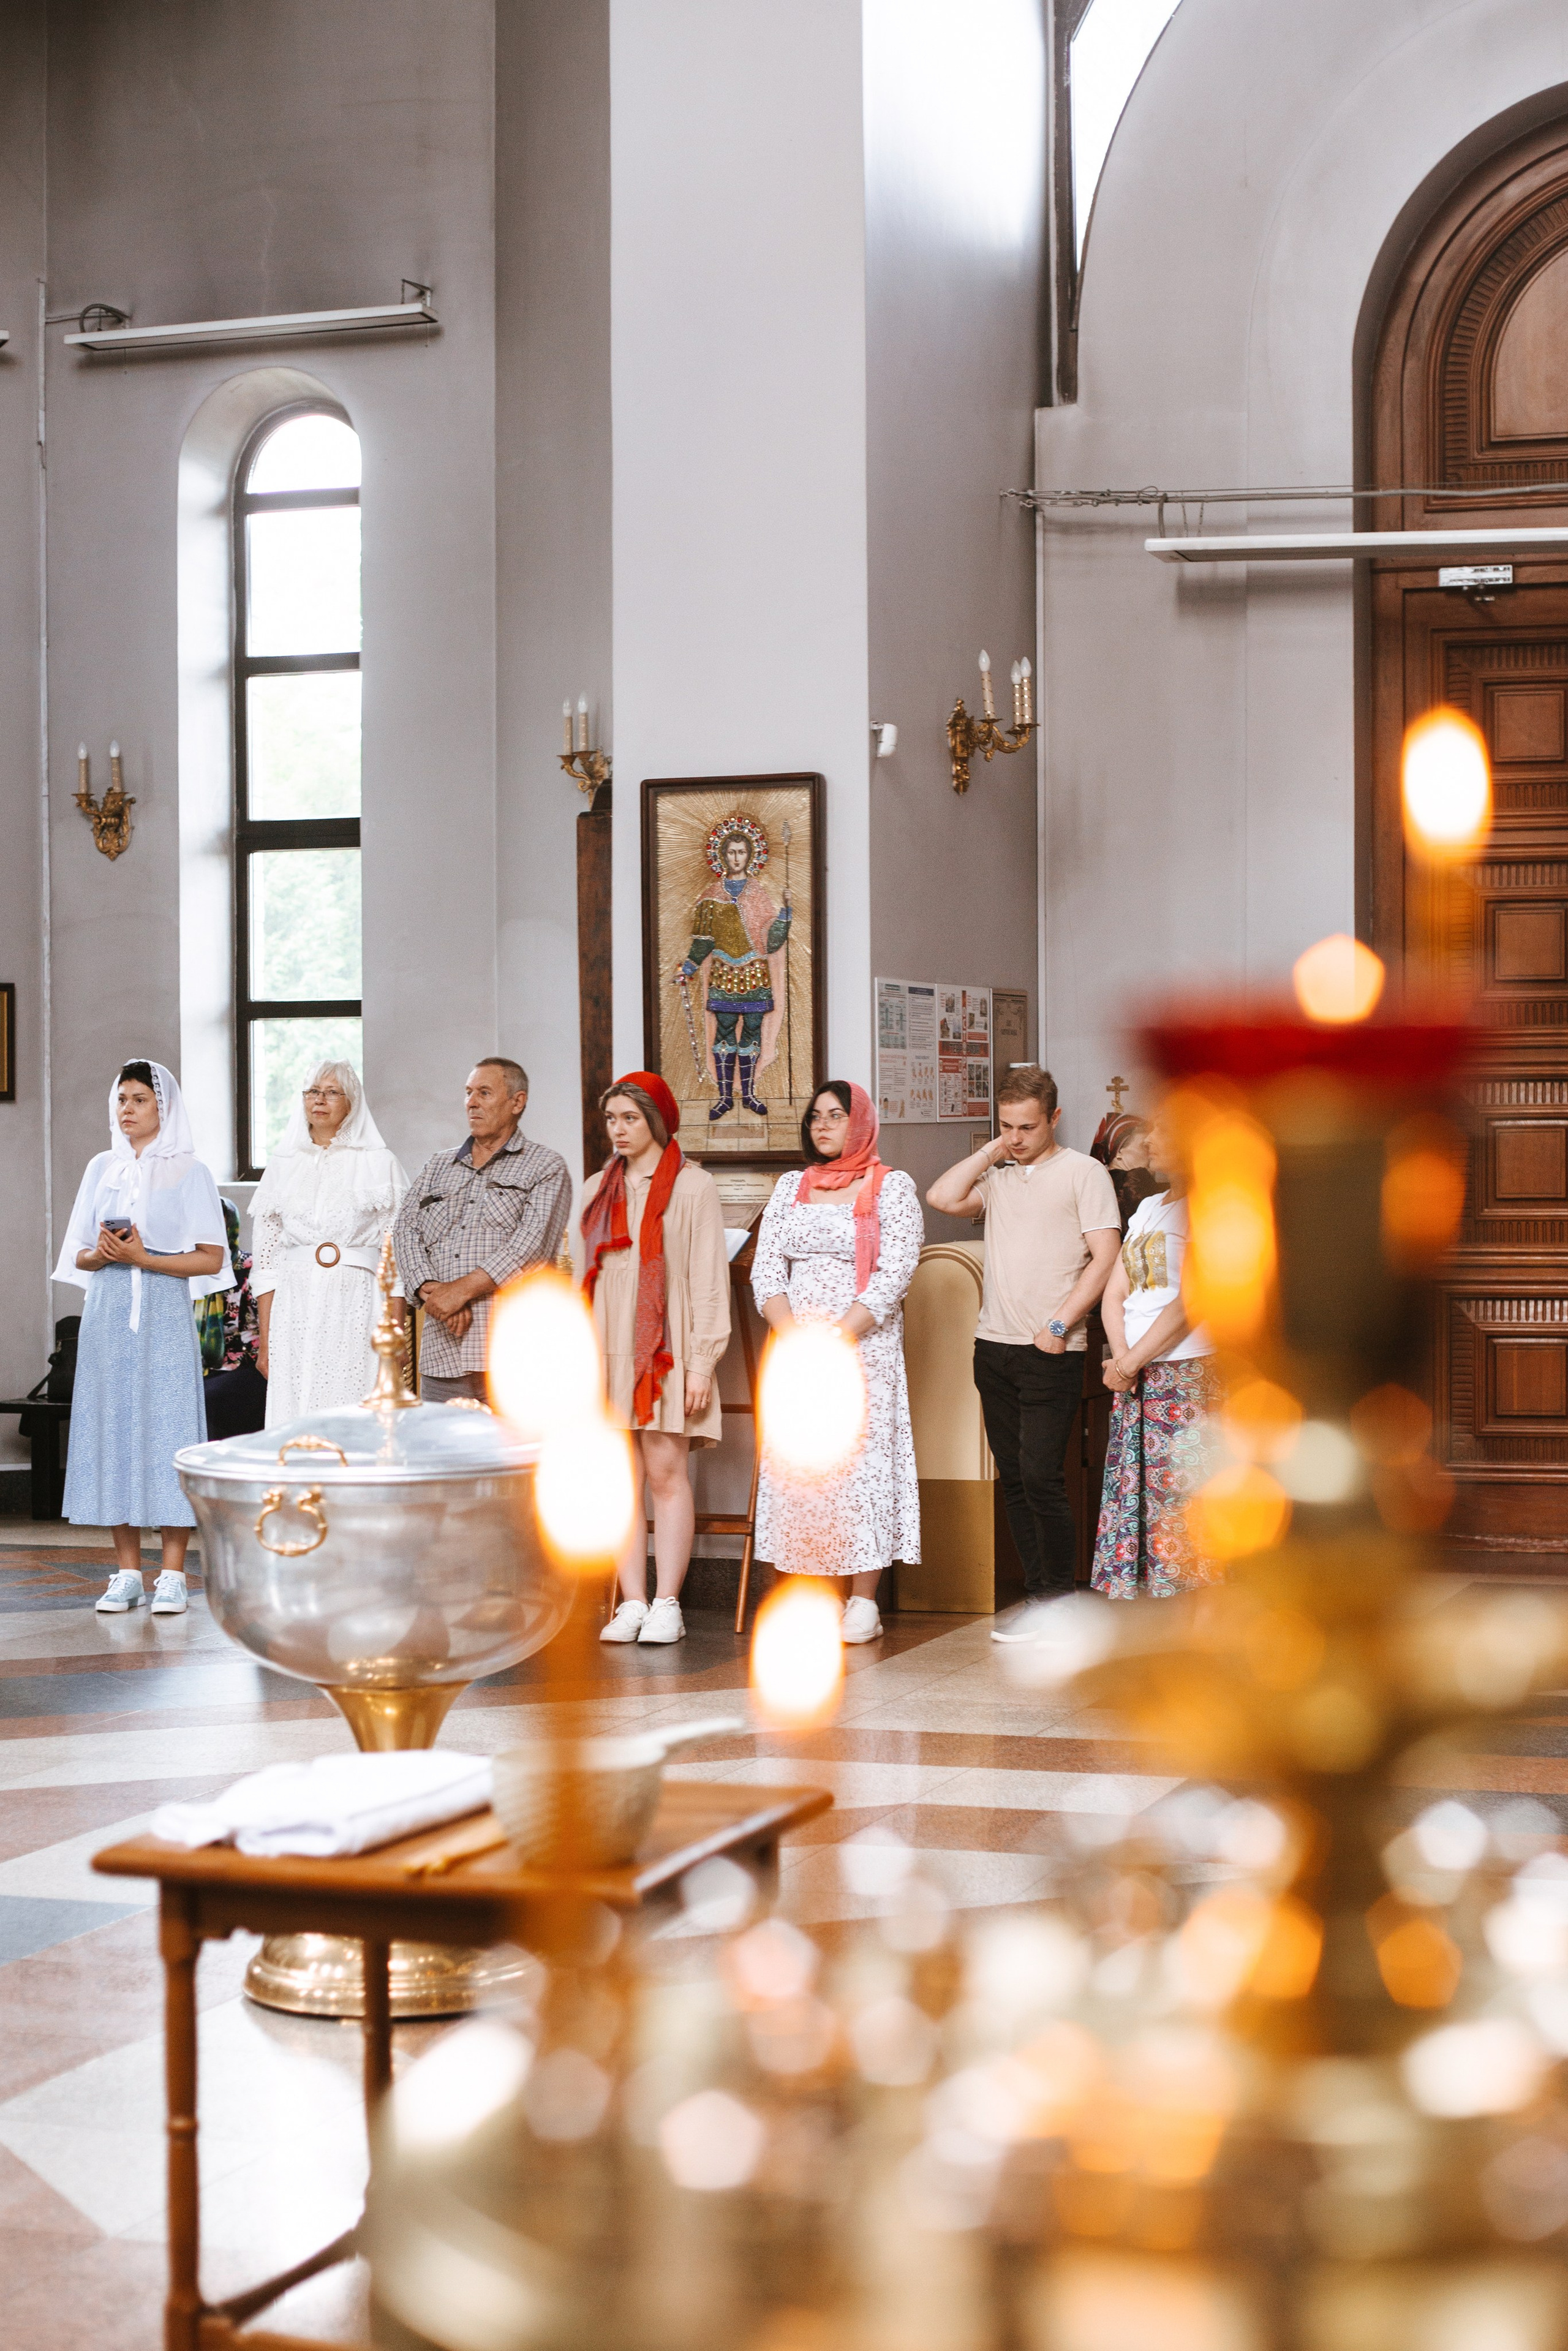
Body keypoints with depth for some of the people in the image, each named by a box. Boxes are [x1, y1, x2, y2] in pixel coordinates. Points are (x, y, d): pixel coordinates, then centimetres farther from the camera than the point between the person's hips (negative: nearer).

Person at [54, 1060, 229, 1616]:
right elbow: (79, 1255, 15)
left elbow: (211, 1259, -4)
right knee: (113, 1428, 2)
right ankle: (127, 1573, 8)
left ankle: (172, 1577, -4)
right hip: (108, 1314, 4)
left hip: (164, 1315, -4)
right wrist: (102, 1254, -7)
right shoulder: (102, 1169, 13)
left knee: (167, 1429, -7)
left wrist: (143, 1258, -14)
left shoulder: (188, 1172, 1)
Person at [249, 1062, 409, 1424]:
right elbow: (267, 1261, 11)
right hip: (295, 1309, 3)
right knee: (294, 1423, -2)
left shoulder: (378, 1163, 4)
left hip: (356, 1306, -2)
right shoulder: (283, 1165, 13)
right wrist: (265, 1341, 5)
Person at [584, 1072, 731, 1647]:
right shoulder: (598, 1190, 16)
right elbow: (586, 1275, 18)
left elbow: (710, 1277, -4)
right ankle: (632, 1604, 5)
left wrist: (703, 1362, -10)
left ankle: (667, 1605, -3)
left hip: (666, 1347, -4)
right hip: (608, 1350, 5)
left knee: (666, 1472, -7)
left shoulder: (692, 1186, 0)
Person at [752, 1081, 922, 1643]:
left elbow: (894, 1275, -7)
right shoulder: (791, 1186, 15)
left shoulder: (891, 1187, 2)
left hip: (864, 1345, -4)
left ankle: (864, 1602, -4)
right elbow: (766, 1268, 8)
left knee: (861, 1462, -7)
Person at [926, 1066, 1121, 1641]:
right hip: (994, 1346, 6)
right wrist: (990, 1152, 4)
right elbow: (943, 1198, 0)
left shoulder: (1083, 1172, -1)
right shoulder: (997, 1176, 15)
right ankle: (1036, 1597, 14)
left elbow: (1105, 1256, -6)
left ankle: (1059, 1608, -1)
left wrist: (1060, 1324, -13)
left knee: (1041, 1476, -10)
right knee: (1014, 1479, 7)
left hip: (1049, 1352, -6)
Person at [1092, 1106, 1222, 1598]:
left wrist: (1132, 1360, -11)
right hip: (1132, 1377, 8)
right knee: (1126, 1495, 5)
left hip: (1184, 1373, -8)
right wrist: (1121, 1357, -4)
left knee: (1177, 1499, -8)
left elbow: (1191, 1302, -14)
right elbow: (1115, 1293, 14)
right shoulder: (1147, 1208, 18)